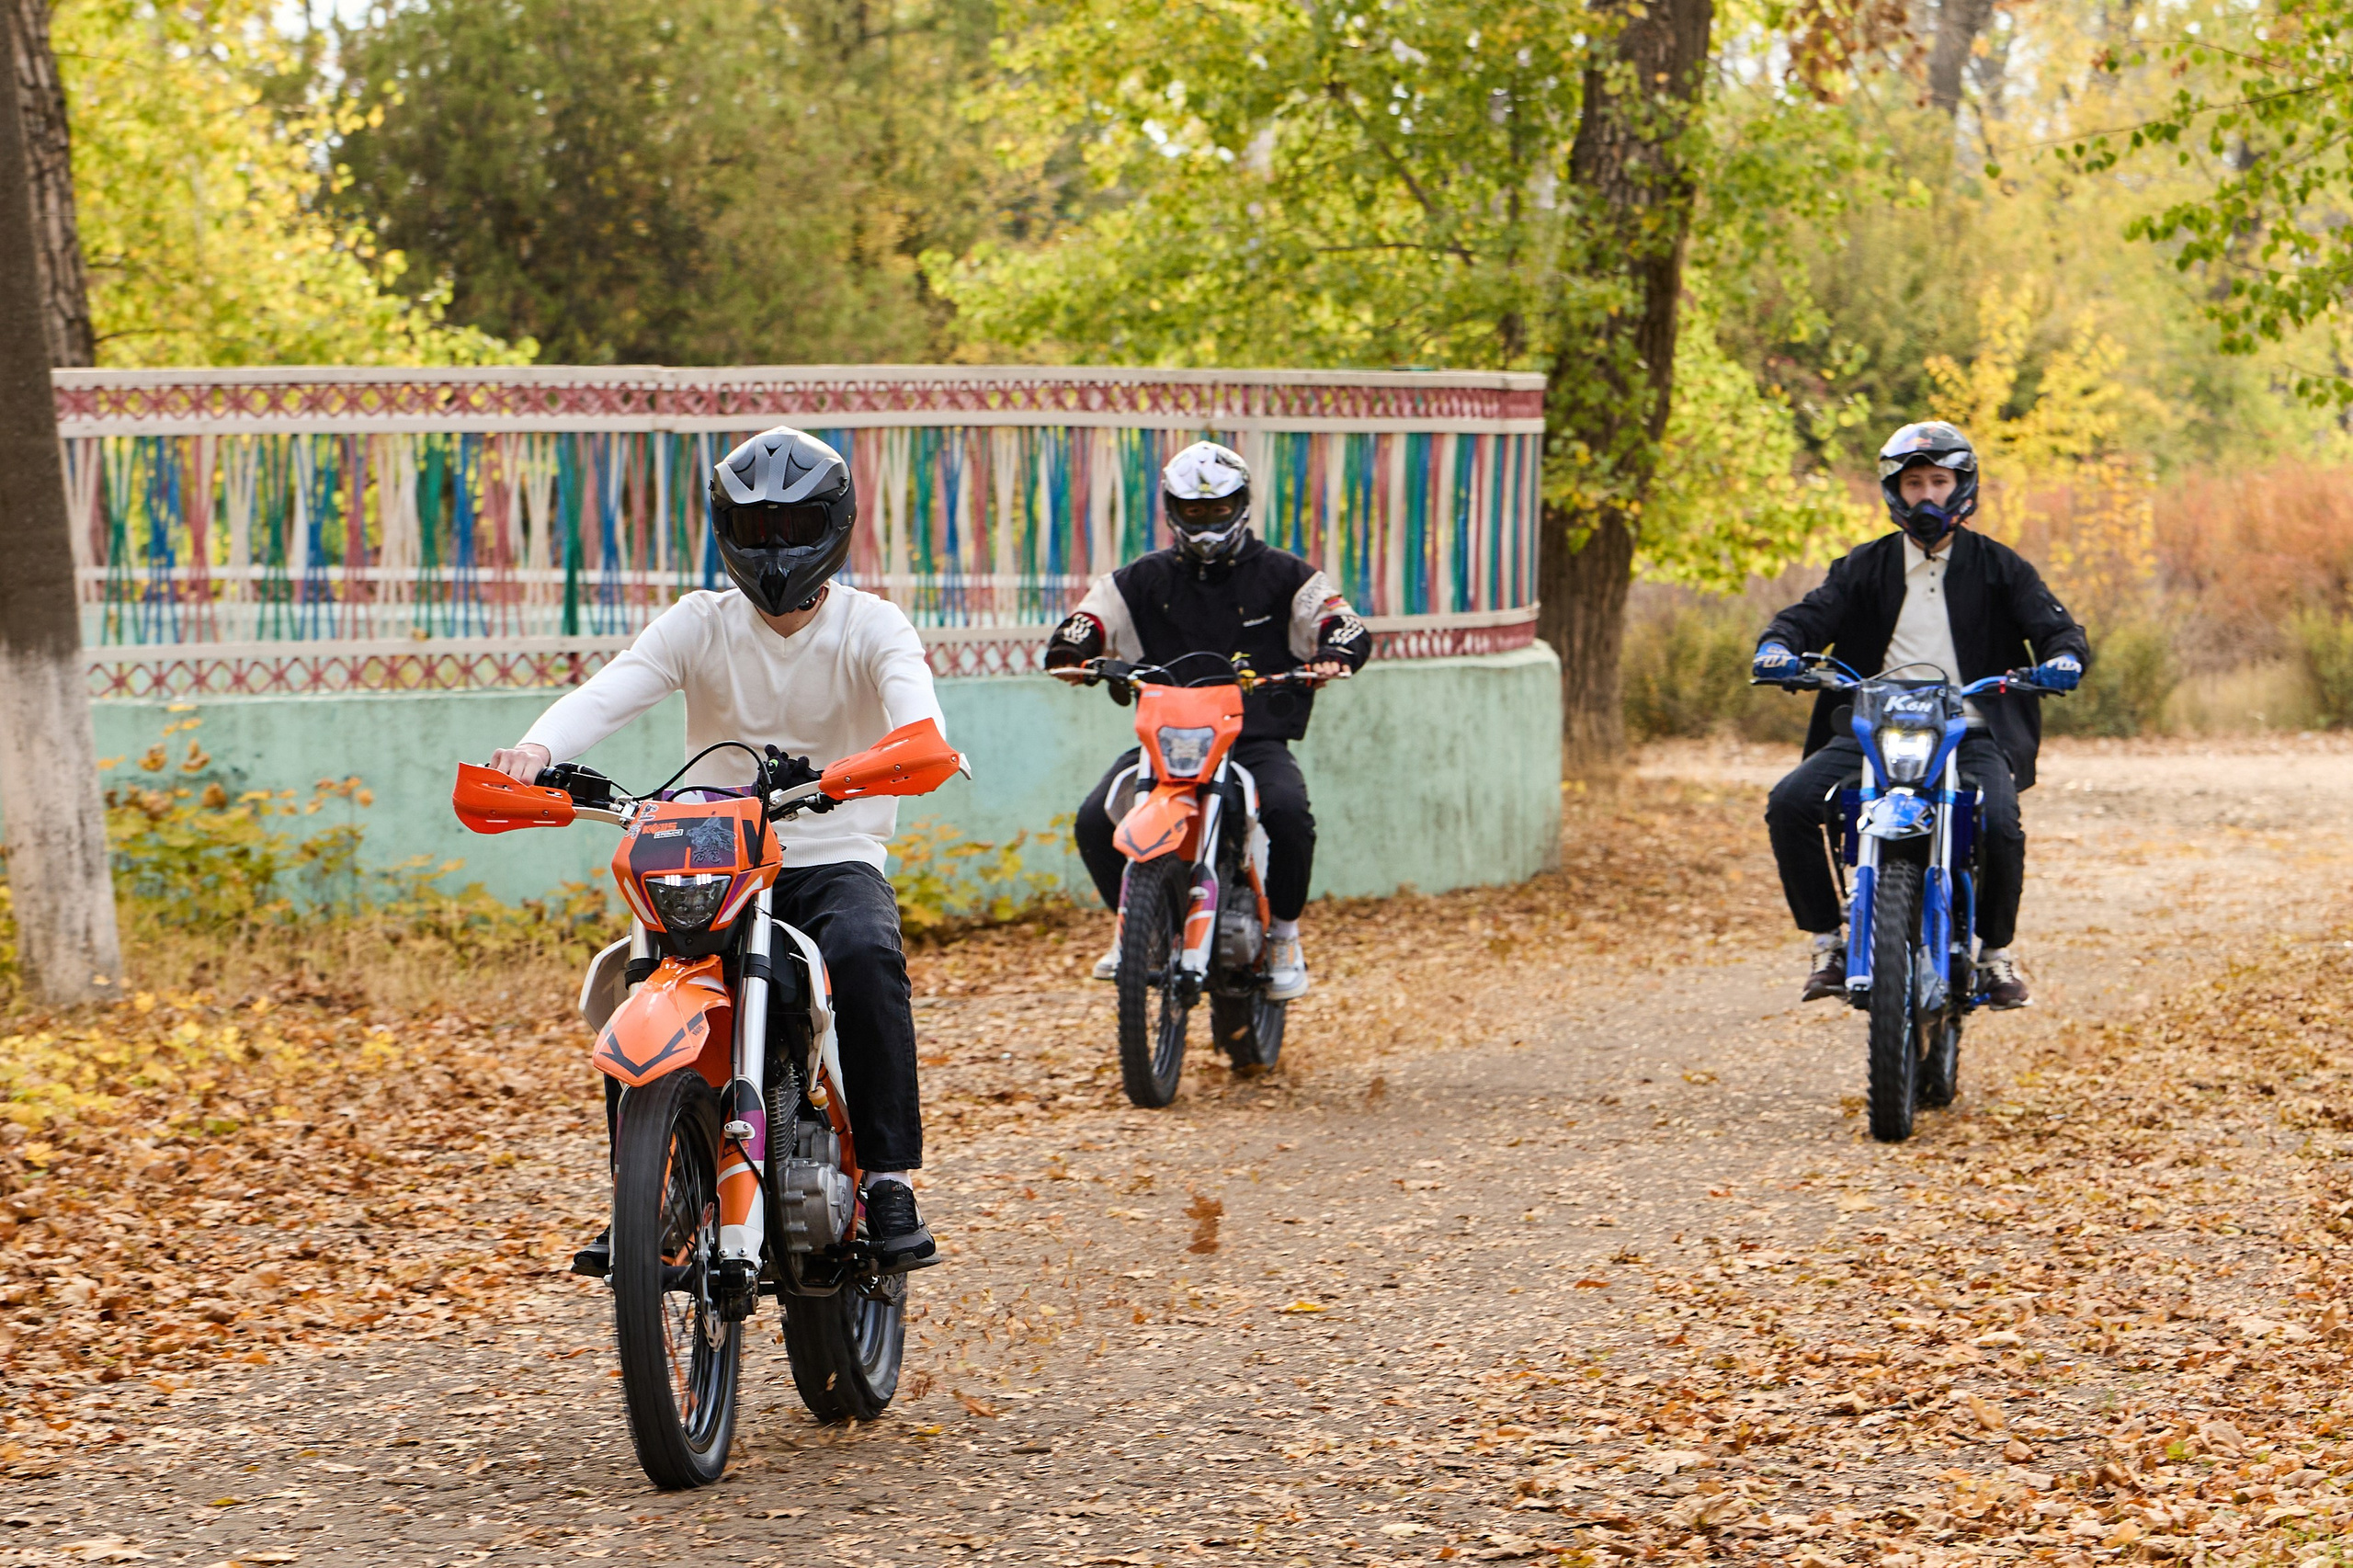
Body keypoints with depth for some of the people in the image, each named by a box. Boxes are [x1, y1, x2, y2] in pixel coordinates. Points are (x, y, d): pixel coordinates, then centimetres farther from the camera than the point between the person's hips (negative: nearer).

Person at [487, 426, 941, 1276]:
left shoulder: (870, 624, 0)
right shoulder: (700, 624, 4)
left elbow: (910, 689, -22)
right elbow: (608, 691, -12)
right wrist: (538, 746, -34)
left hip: (836, 861, -2)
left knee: (864, 953, -35)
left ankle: (889, 1181, -25)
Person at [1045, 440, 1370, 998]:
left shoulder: (1281, 575, 8)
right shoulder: (1144, 580, 14)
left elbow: (1344, 623, 0)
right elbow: (1089, 618, 7)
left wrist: (1333, 655, -24)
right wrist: (1069, 654, -16)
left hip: (1257, 738, -2)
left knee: (1288, 813, -33)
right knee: (1095, 822, -20)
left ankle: (1283, 934, -9)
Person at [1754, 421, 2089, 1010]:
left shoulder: (1997, 566, 12)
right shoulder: (1865, 567, 15)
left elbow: (2053, 623, 3)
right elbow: (1813, 613, 4)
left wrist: (2064, 657, -21)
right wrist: (1778, 646, -20)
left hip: (1972, 734, -2)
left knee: (1999, 826, -31)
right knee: (1789, 804, -22)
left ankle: (1995, 949, -4)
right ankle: (1827, 939, -5)